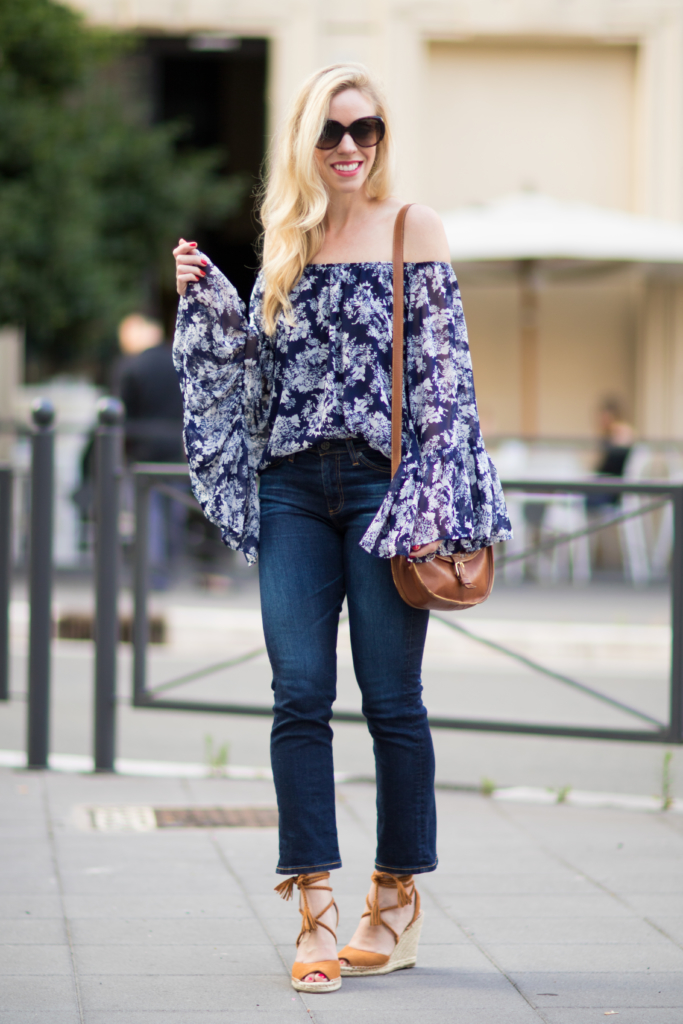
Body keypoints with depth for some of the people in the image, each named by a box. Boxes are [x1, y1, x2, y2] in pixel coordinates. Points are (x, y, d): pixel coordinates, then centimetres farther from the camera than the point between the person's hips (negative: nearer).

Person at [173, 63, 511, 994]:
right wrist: (207, 296, 4)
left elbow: (444, 370, -3)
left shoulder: (414, 230, 1)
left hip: (380, 482, -4)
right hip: (293, 488, 4)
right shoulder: (287, 239, 13)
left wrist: (430, 498, -10)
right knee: (299, 697, -4)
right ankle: (317, 908, -1)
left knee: (391, 699, 0)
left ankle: (399, 900, 13)